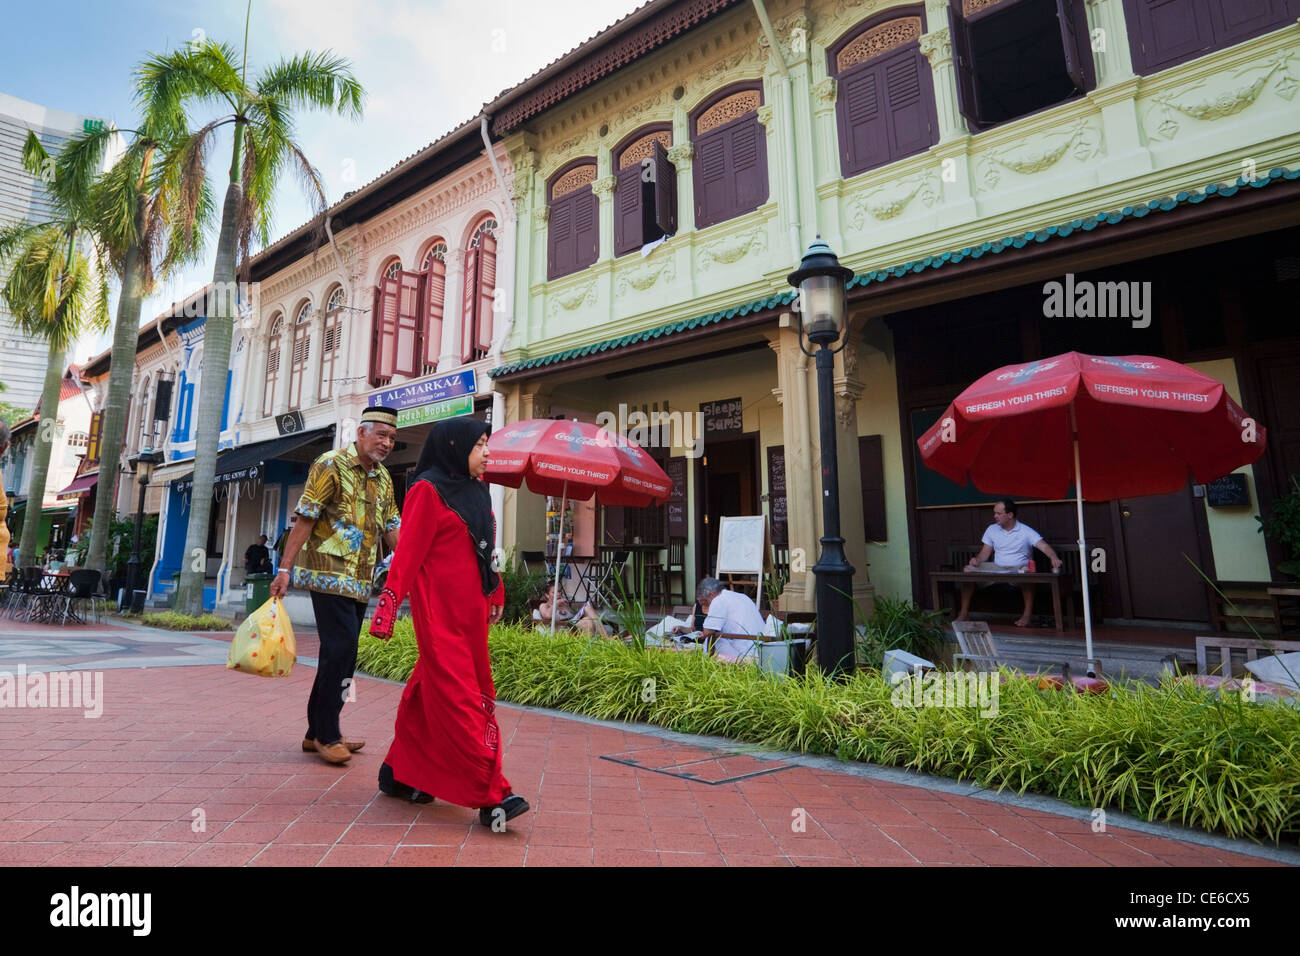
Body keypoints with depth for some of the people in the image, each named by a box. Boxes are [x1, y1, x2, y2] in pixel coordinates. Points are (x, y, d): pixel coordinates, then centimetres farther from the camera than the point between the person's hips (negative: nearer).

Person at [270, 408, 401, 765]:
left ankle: (317, 732, 24)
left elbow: (391, 528, 14)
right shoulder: (331, 465, -7)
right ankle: (326, 735, 3)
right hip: (330, 574, -7)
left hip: (359, 581, 7)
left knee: (340, 654, 12)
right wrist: (285, 568, -14)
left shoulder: (383, 478, 14)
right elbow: (305, 518, -10)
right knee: (340, 650, -10)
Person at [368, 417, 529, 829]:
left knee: (431, 691, 15)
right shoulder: (428, 491, -8)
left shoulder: (476, 491, 14)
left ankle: (401, 774, 31)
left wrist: (495, 594, 19)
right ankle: (490, 795, -2)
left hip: (470, 610, 8)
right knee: (458, 698, -5)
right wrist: (389, 606, -17)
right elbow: (408, 553, -13)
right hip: (440, 611, -8)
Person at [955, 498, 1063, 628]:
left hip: (1018, 569, -4)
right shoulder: (992, 529, 9)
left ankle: (1027, 614, -27)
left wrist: (1054, 557, -39)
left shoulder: (1025, 531, -5)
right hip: (997, 569, 4)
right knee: (968, 569, -17)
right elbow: (985, 552, 11)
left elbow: (1043, 546, -17)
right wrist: (977, 560, -11)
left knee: (1027, 572, -40)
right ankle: (963, 612, -13)